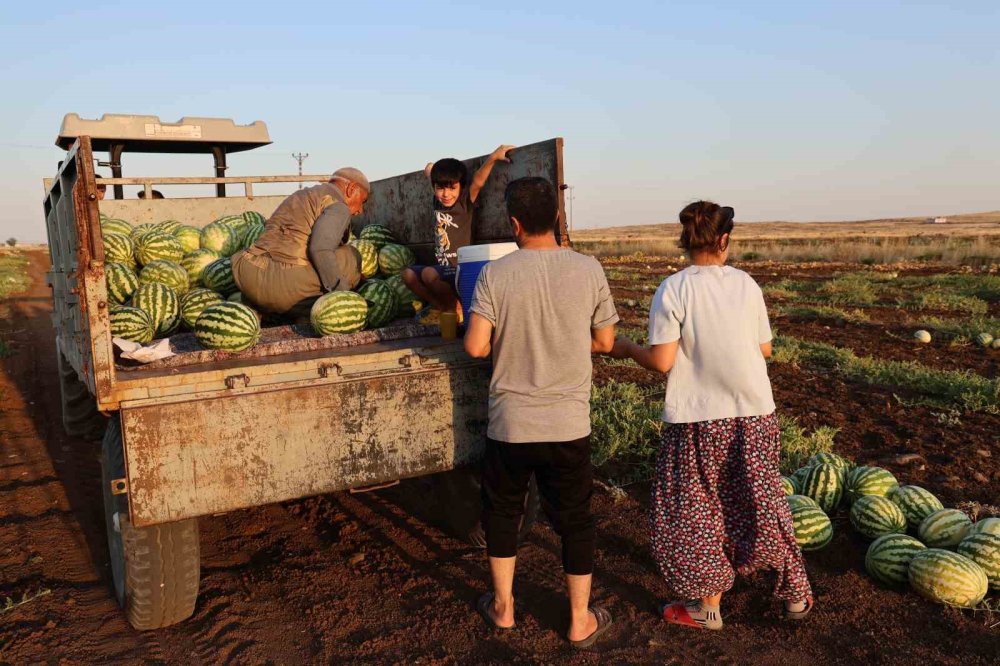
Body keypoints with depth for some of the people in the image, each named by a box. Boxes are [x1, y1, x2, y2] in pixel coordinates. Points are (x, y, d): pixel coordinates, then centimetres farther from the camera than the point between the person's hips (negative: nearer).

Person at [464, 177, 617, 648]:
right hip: (568, 424, 1)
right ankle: (580, 621, 28)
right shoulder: (588, 269, -6)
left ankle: (503, 606, 35)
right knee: (574, 520, 15)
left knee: (502, 510, 21)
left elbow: (476, 347, -14)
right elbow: (604, 342, 1)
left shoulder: (495, 274, -10)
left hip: (510, 423, 0)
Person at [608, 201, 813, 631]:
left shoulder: (673, 289, -12)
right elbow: (765, 349, 6)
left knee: (695, 511, 13)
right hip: (755, 414, 4)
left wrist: (627, 349, 2)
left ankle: (709, 606, 23)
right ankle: (794, 593, 33)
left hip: (698, 418, -4)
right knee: (761, 502, 20)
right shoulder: (746, 284, -2)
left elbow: (662, 361, -15)